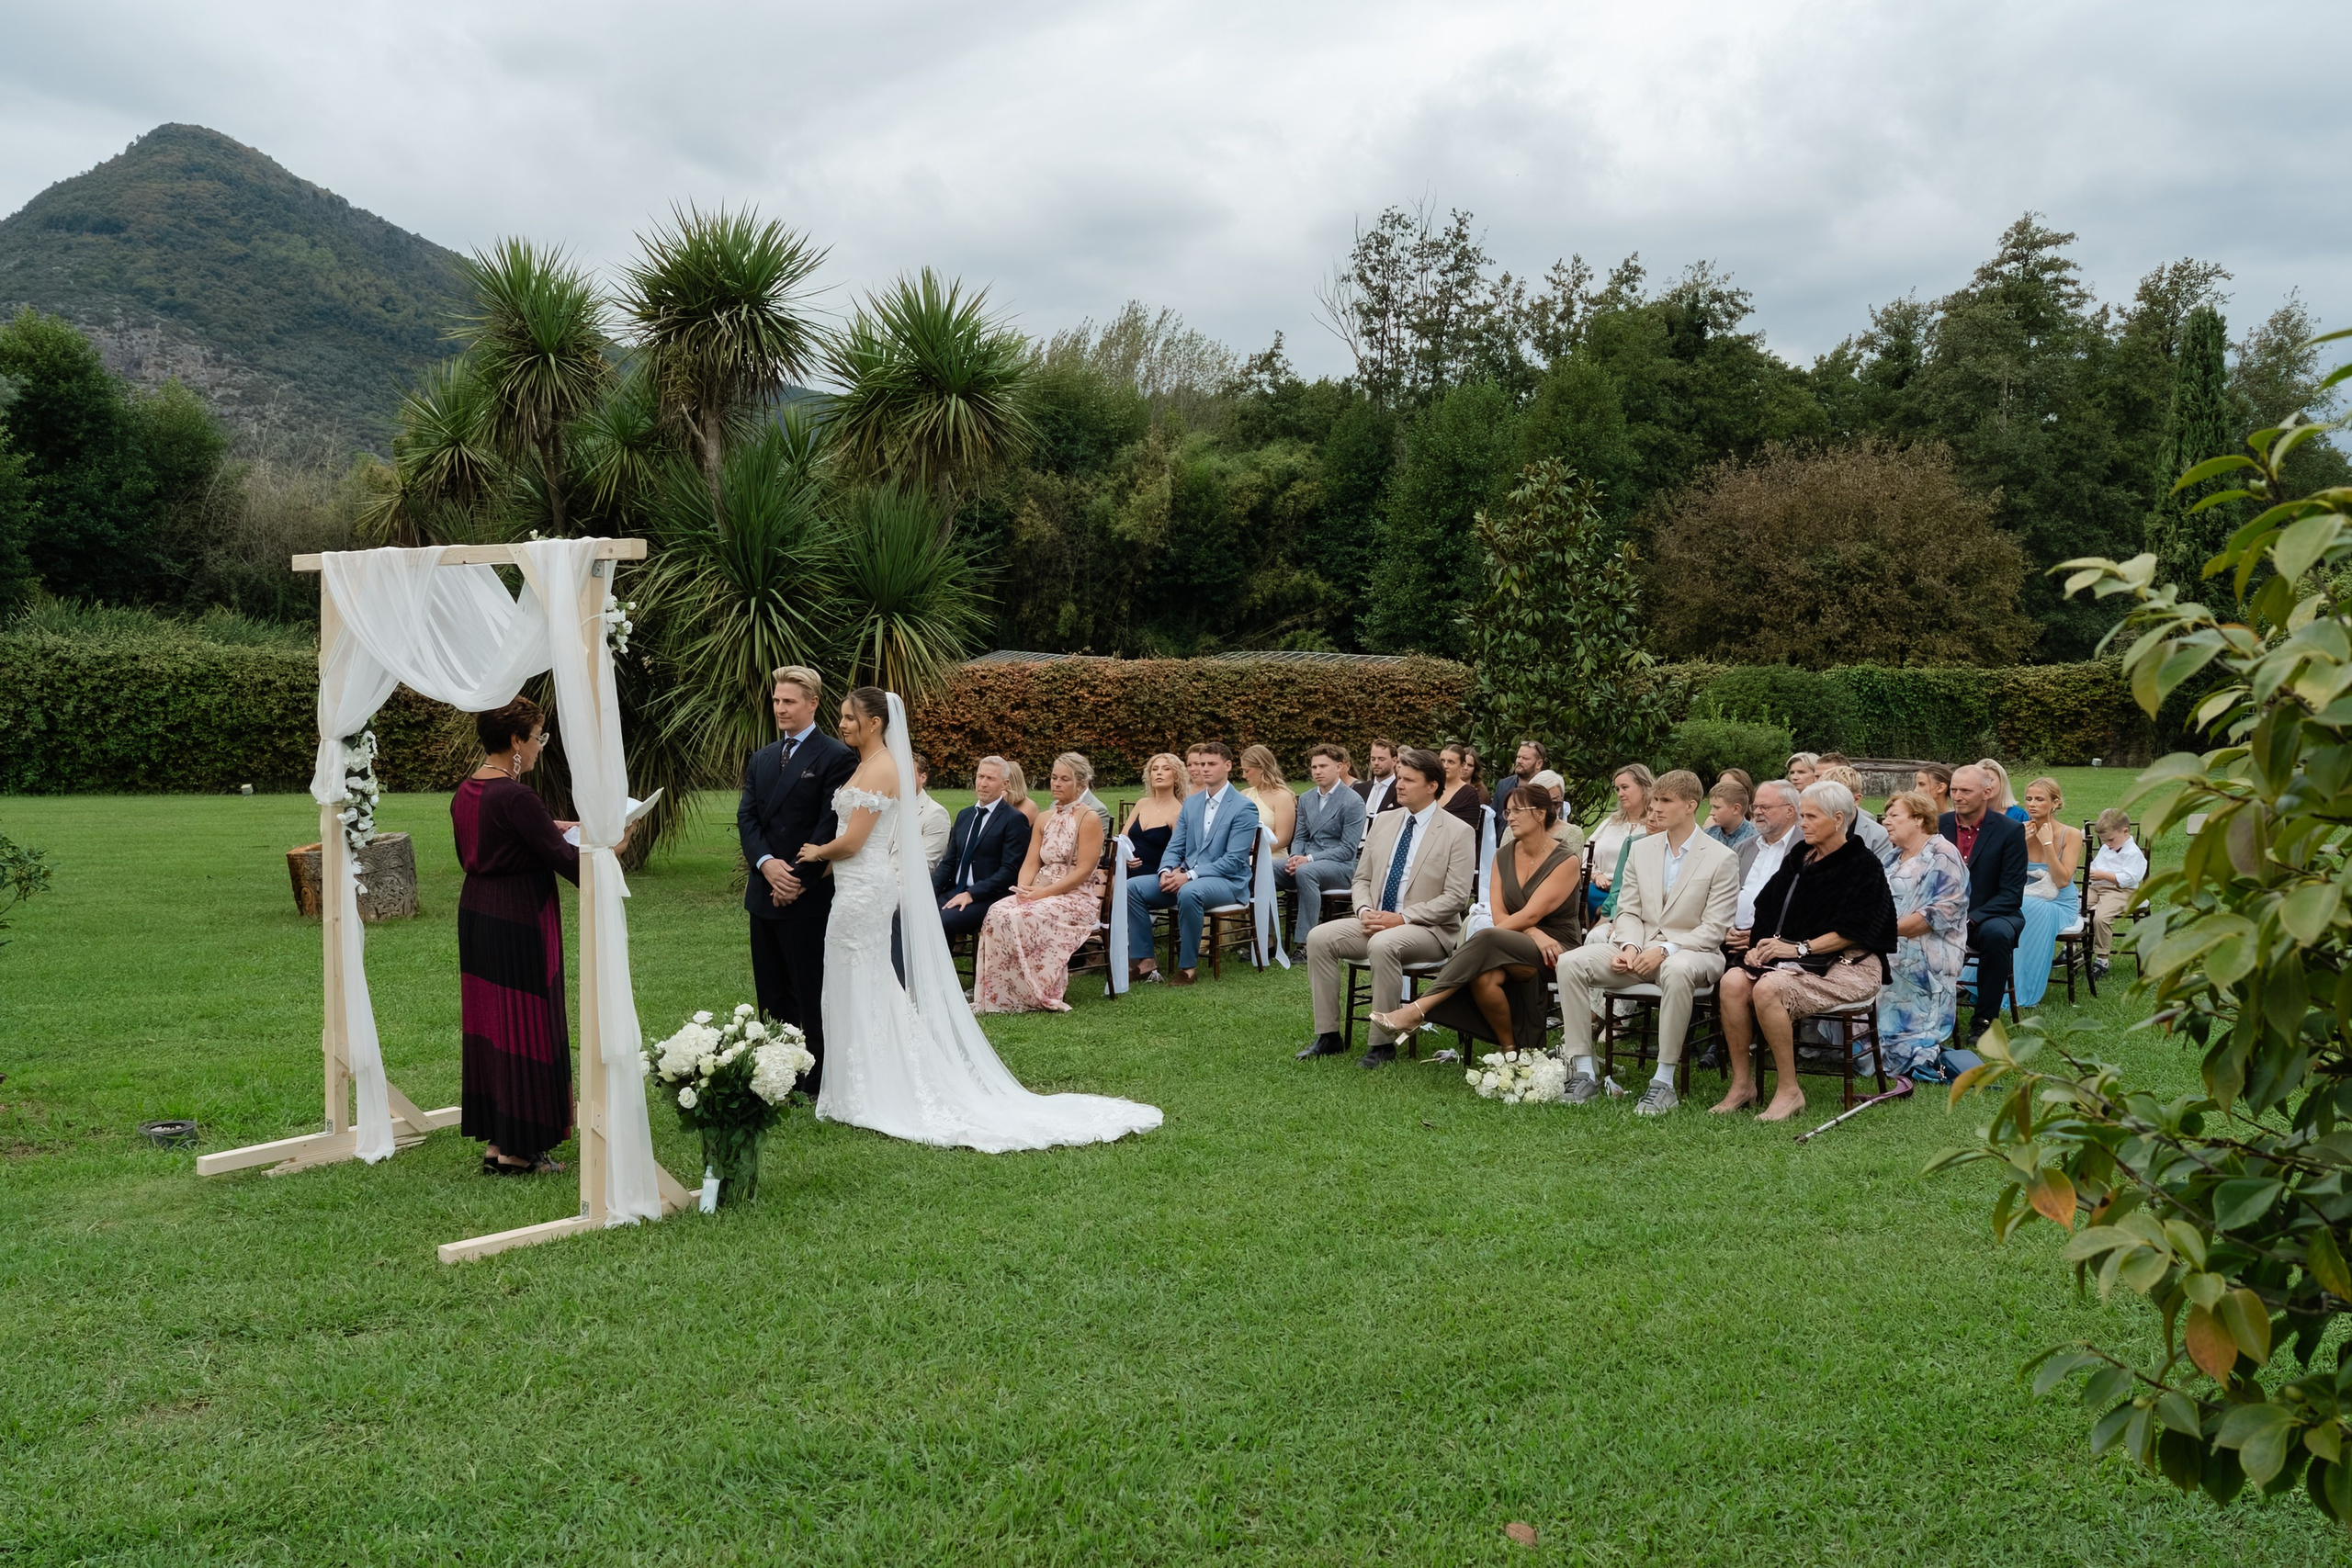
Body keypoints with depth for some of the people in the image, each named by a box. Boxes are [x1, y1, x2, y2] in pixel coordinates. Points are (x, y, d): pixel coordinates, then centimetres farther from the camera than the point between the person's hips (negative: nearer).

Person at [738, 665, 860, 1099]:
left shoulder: (836, 758, -7)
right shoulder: (761, 759, 15)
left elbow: (831, 827, -12)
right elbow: (746, 818, 7)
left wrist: (797, 878, -15)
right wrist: (766, 863, -10)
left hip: (809, 896, -7)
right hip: (764, 894, 7)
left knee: (812, 993, -1)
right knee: (772, 994, 12)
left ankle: (818, 1080, 6)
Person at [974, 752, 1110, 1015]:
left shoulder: (1089, 819, -5)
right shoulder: (1044, 819, 16)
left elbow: (1083, 871, -13)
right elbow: (1030, 862, 10)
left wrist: (1043, 893, -19)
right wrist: (1024, 889, -12)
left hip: (1078, 898, -6)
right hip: (1041, 894, 6)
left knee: (1025, 917, -32)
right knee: (998, 912, -23)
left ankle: (1041, 994, -20)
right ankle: (1002, 993, -22)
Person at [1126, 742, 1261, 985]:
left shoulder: (1244, 808, -8)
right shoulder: (1191, 802, 13)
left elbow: (1234, 860, -16)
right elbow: (1175, 847, 12)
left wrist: (1189, 876, -23)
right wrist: (1166, 871, -11)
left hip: (1227, 882, -7)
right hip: (1185, 878, 7)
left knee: (1189, 892, -39)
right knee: (1133, 887, -12)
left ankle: (1188, 966, -24)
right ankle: (1144, 961, -9)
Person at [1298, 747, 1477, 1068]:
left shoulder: (1457, 833, -7)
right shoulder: (1383, 822, 11)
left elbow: (1456, 898, -13)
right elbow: (1362, 879, 16)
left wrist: (1402, 918, -19)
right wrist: (1364, 911, -6)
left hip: (1429, 930, -6)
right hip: (1375, 922, 6)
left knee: (1383, 944, -37)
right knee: (1319, 938, -17)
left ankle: (1383, 1043, -24)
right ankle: (1328, 1036, -10)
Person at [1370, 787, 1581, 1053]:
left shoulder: (1565, 861, -6)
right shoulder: (1503, 857, 12)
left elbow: (1530, 914, -15)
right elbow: (1499, 916, 2)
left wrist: (1470, 942, -18)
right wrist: (1535, 935, -18)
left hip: (1553, 953, -4)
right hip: (1516, 944, 5)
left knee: (1485, 941, -34)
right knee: (1484, 978, -34)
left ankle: (1418, 1010, -36)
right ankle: (1511, 1050, -14)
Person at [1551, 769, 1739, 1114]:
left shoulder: (1722, 859, -3)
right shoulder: (1641, 849, 13)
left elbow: (1713, 929, -8)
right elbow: (1628, 911, 12)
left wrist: (1665, 950, -21)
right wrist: (1629, 947, -9)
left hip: (1690, 952, -5)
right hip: (1639, 948, 5)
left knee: (1677, 971, -42)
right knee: (1570, 962, -19)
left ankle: (1664, 1082, -33)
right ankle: (1584, 1073, -17)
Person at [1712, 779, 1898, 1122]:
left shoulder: (1863, 865, -4)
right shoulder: (1797, 862, 16)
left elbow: (1853, 932, -12)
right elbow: (1768, 911, 16)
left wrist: (1800, 948, -18)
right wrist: (1764, 944, -5)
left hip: (1847, 967, -6)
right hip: (1794, 961, 6)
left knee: (1768, 988, -32)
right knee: (1732, 982, -22)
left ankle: (1789, 1091, -21)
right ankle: (1742, 1083, -14)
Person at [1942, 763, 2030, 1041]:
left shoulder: (2010, 831, -5)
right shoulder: (1938, 825, 4)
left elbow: (2011, 893, -9)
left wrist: (1970, 919, -23)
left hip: (1990, 915, -2)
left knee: (1997, 934, -37)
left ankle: (1985, 1019, -20)